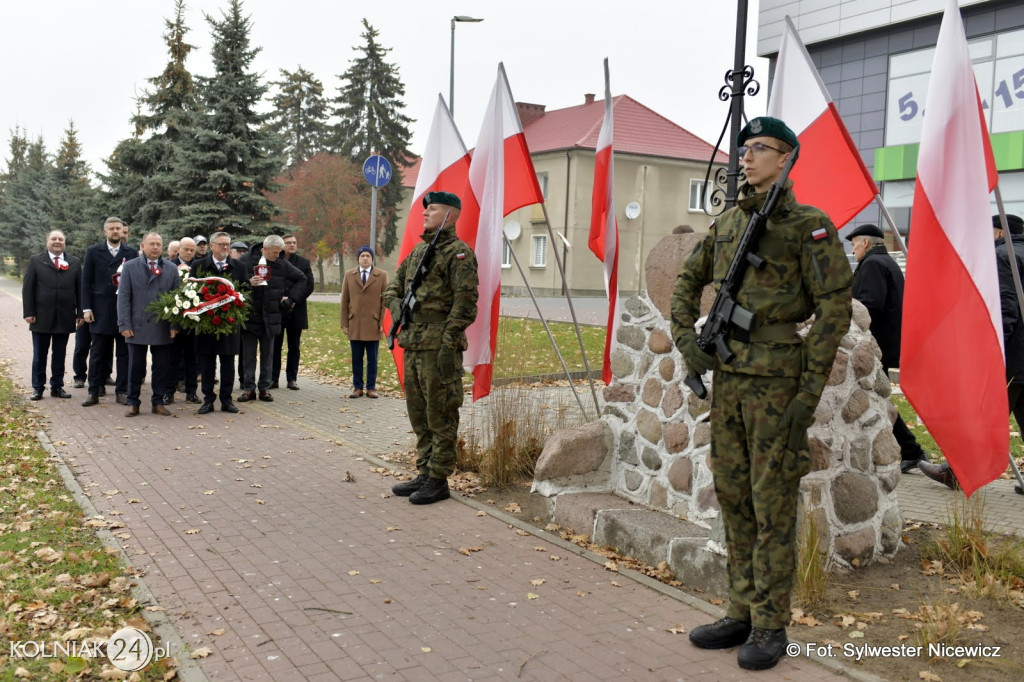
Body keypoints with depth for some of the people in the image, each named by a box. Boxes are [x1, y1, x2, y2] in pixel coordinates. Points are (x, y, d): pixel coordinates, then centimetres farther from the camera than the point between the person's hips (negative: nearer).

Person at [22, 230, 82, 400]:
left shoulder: (74, 263, 8)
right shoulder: (35, 261, 3)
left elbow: (79, 289, 7)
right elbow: (27, 288, 0)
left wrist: (80, 313, 1)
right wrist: (28, 313, -7)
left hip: (65, 317, 1)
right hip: (42, 316, -1)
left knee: (60, 355, 8)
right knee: (39, 355, 6)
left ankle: (57, 386, 17)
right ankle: (37, 388, 14)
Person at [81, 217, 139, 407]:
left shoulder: (132, 253, 5)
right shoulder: (93, 252, 5)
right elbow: (86, 282, 4)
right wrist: (86, 308, -3)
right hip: (101, 311, 0)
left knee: (124, 354, 5)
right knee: (98, 354, 5)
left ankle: (122, 391, 12)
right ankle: (94, 392, 12)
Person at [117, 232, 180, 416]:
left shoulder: (171, 269, 8)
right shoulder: (130, 267, 6)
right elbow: (123, 297, 1)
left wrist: (175, 325, -2)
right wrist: (124, 324, -6)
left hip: (162, 329, 1)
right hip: (137, 327, -1)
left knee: (162, 367, 4)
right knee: (135, 366, 5)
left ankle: (158, 402, 15)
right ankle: (133, 403, 15)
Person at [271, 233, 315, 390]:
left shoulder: (304, 263, 6)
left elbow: (309, 285, 0)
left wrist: (294, 300, -11)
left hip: (296, 310, 2)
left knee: (294, 346, 7)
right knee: (275, 346, 3)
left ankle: (292, 378, 12)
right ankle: (273, 378, 8)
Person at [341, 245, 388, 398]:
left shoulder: (382, 275, 4)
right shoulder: (349, 275, 9)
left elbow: (384, 301, 2)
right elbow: (344, 301, 8)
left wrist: (382, 322, -5)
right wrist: (344, 324, 3)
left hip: (373, 325, -1)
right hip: (354, 324, 2)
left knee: (372, 359, 4)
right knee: (356, 358, 5)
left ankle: (371, 388, 10)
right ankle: (357, 387, 12)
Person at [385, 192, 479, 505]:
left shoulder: (459, 252, -9)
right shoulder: (418, 251, 18)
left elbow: (465, 302, -16)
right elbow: (394, 285, 27)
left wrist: (449, 345, -20)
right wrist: (395, 304, 4)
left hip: (438, 346, -9)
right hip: (412, 344, 9)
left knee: (440, 416, -2)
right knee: (419, 414, 14)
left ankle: (439, 481, 6)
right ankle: (424, 474, 24)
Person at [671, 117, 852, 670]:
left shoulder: (809, 224, -6)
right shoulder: (727, 222, 12)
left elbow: (835, 307, -10)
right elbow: (688, 282, 21)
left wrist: (810, 392, -15)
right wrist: (685, 339, 6)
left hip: (777, 380, -7)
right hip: (727, 376, 7)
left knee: (772, 504, 0)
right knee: (733, 497, 12)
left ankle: (770, 626, 13)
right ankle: (742, 613, 25)